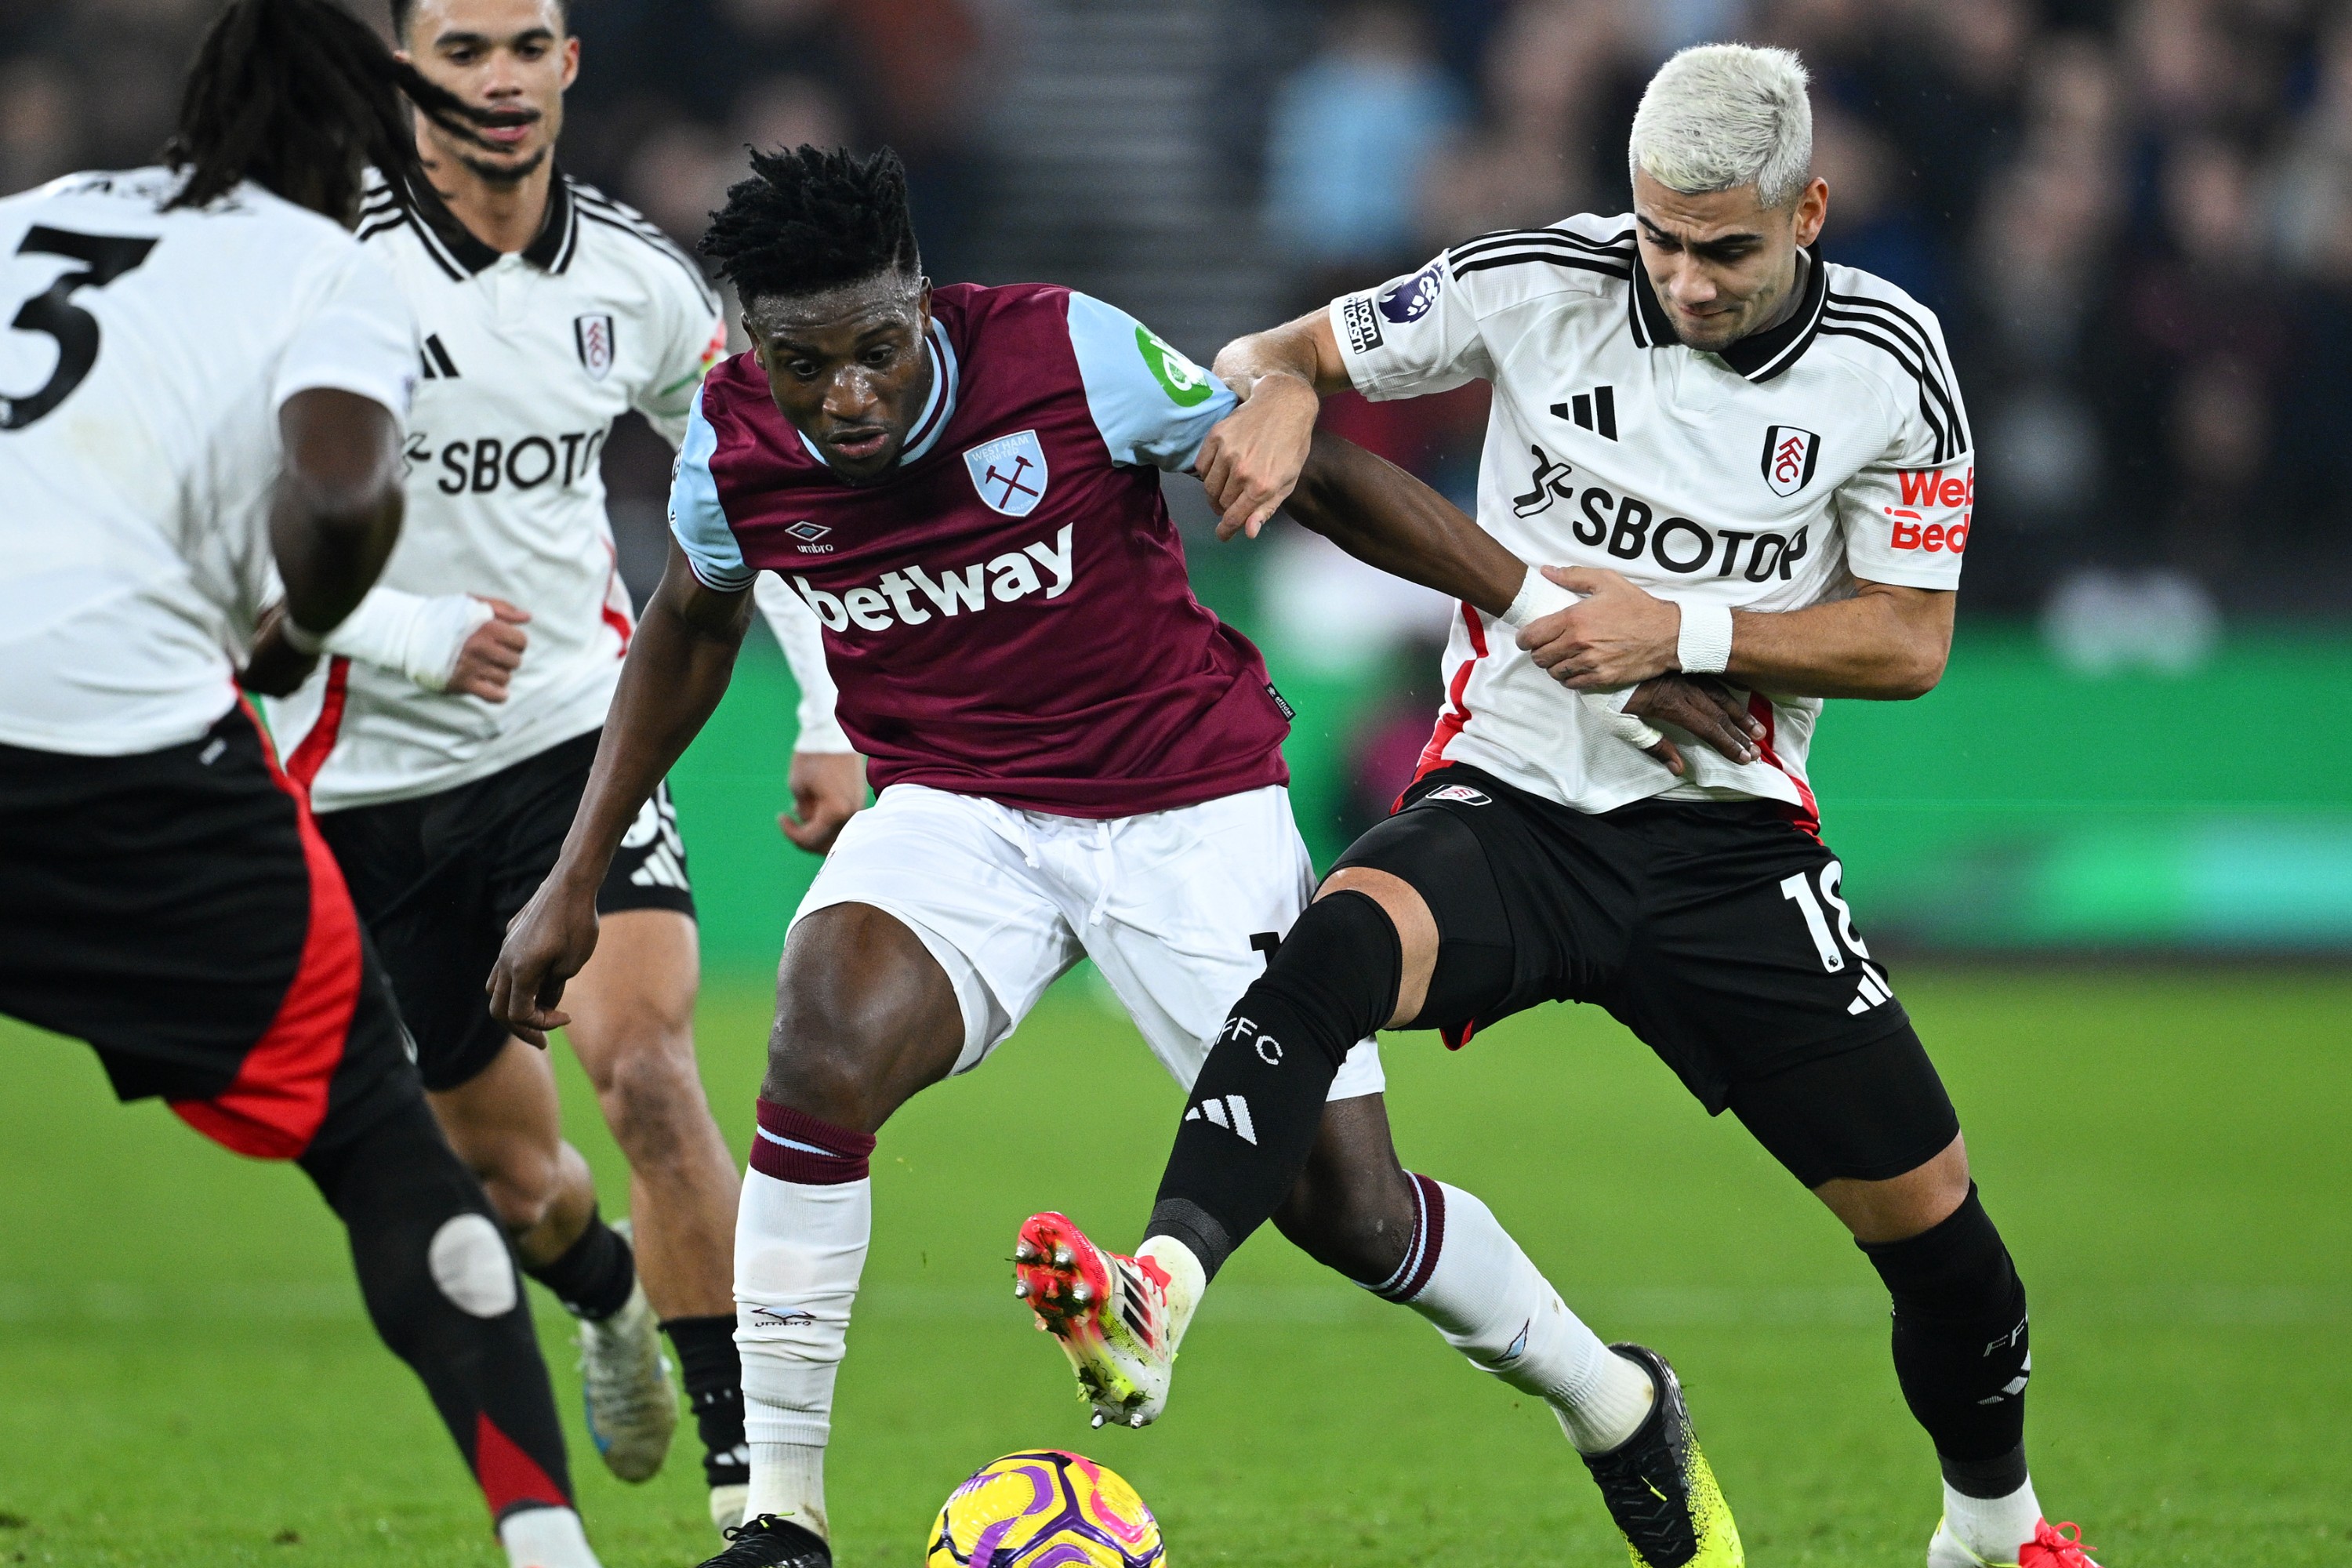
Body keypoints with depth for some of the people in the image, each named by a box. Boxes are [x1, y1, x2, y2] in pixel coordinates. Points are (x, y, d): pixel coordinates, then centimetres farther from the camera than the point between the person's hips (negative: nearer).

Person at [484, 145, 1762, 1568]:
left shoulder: (1072, 355, -22)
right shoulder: (733, 446, -10)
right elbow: (690, 624, 12)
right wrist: (577, 878, 14)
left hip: (1187, 800, -2)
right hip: (956, 810, 2)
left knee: (1348, 1209, -3)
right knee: (826, 1049, -29)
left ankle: (1614, 1406, 27)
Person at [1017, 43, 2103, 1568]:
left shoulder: (1888, 363, -4)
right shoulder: (1540, 285, -6)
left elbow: (1908, 643, -2)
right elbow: (1276, 358, 3)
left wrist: (1685, 630, -16)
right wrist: (1273, 396, -22)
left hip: (1726, 833, 1)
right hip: (1508, 799, -1)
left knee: (1929, 1213, 3)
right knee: (1339, 943, -36)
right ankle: (1159, 1294, -55)